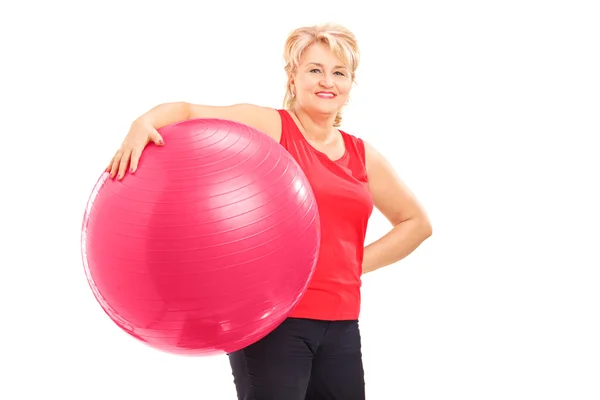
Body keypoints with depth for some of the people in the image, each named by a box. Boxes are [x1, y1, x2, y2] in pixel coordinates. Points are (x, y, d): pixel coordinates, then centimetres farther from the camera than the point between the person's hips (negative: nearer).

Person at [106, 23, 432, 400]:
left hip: (341, 325, 5)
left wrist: (356, 264, 10)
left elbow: (417, 222, 22)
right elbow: (187, 112, -12)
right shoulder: (268, 126, -2)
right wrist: (143, 124, -34)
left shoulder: (363, 156, 12)